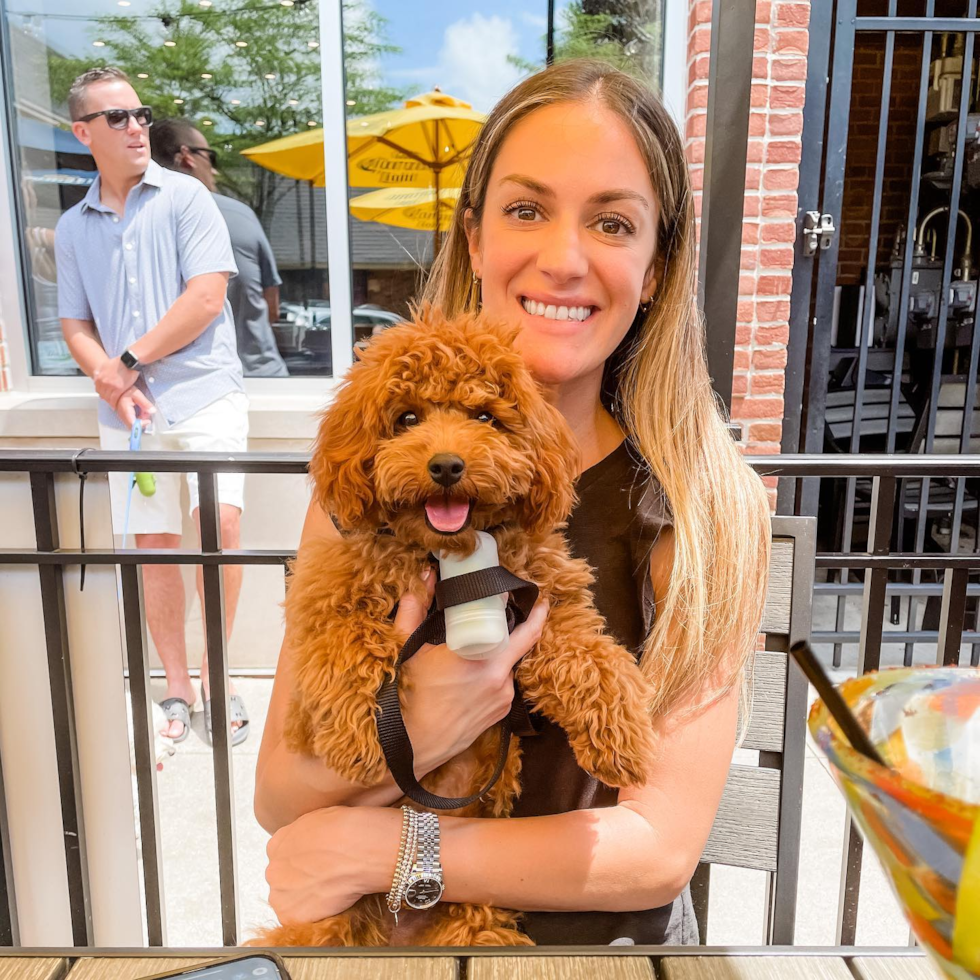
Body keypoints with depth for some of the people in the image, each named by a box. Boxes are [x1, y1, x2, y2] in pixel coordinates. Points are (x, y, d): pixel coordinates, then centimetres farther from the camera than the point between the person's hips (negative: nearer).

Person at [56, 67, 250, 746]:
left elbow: (207, 298, -9)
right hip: (126, 411, 4)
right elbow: (75, 325, 14)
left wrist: (130, 360, -7)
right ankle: (177, 688, 20)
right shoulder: (72, 227, 13)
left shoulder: (184, 197, 1)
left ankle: (215, 673, 0)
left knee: (220, 520, -20)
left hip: (203, 391, -4)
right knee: (153, 543, 7)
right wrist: (111, 381, -6)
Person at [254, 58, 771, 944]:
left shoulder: (711, 506, -13)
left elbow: (663, 846, -15)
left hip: (610, 938, 0)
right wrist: (409, 735, -26)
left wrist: (380, 847, -17)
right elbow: (279, 797, -8)